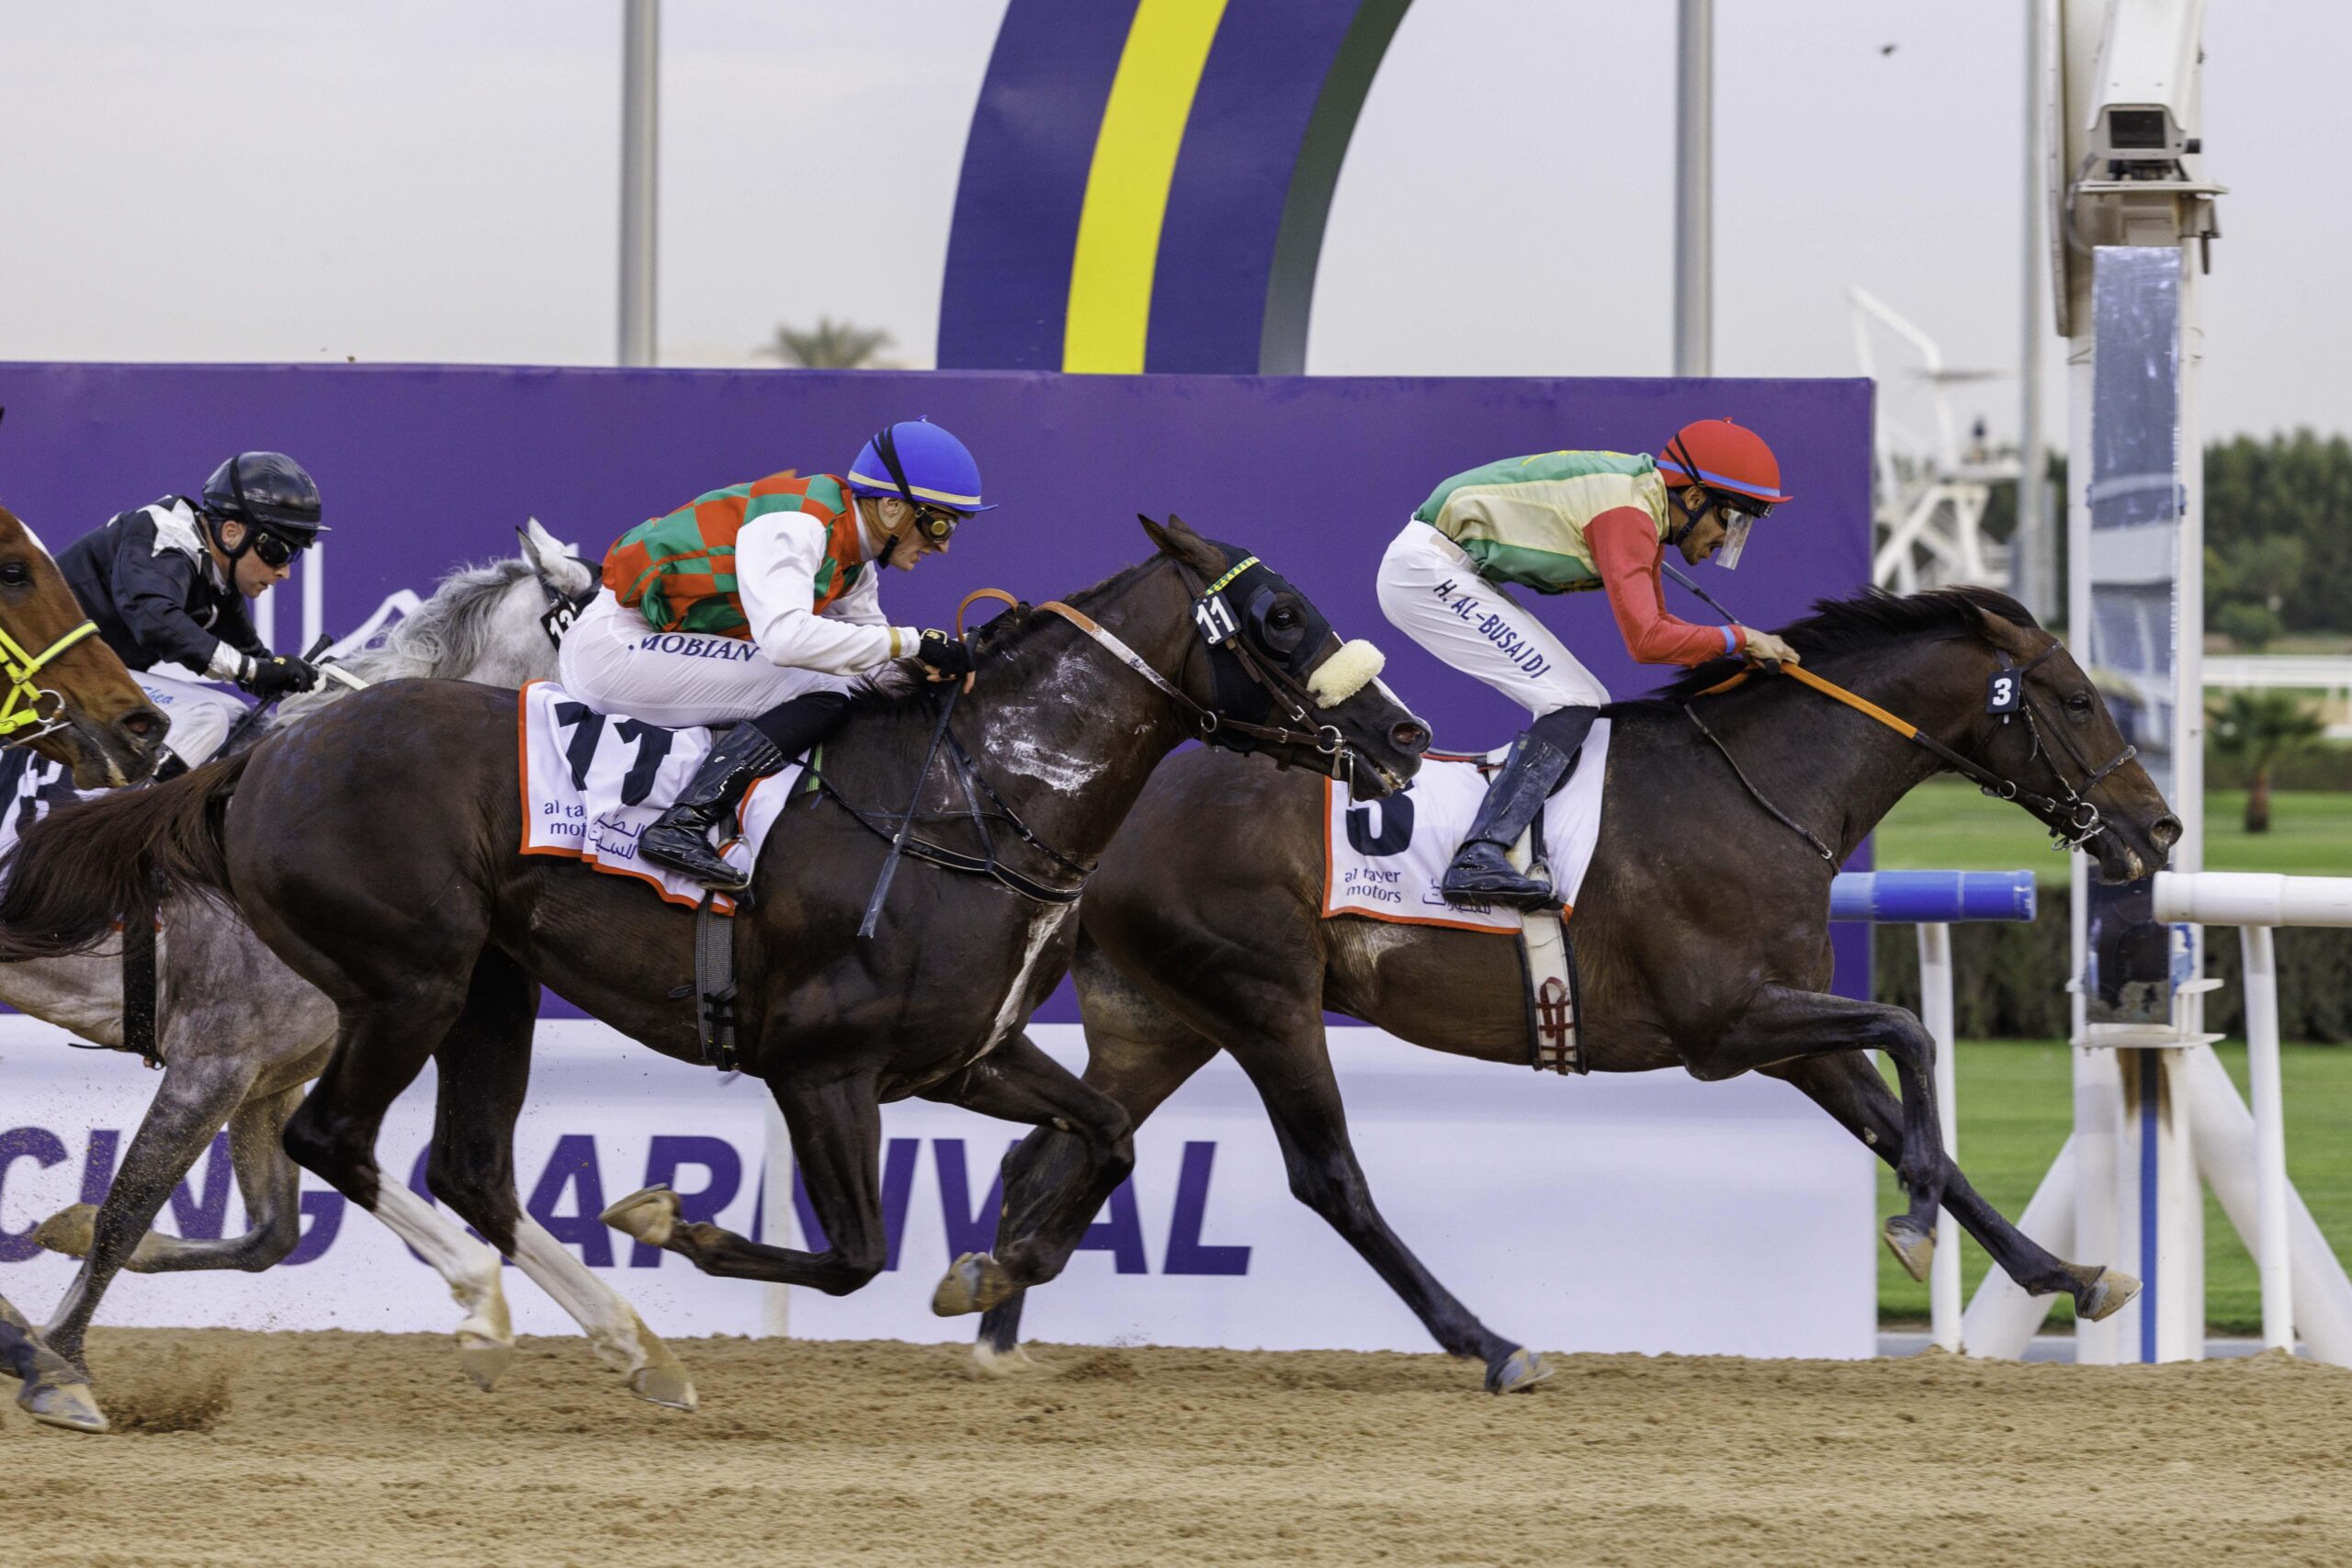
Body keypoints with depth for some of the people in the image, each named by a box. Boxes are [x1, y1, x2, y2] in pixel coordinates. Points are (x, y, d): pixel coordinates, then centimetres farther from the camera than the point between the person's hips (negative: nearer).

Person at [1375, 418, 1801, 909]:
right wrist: (1738, 639, -16)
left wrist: (1740, 652, 6)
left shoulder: (1643, 503, 11)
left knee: (1588, 706, 8)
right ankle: (1479, 859, -28)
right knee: (1571, 705, -17)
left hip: (1452, 572, 11)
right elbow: (1646, 641, -29)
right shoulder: (1627, 518, -21)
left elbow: (1653, 623, 20)